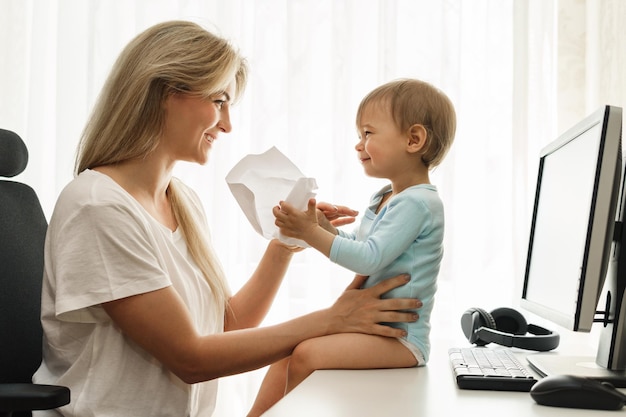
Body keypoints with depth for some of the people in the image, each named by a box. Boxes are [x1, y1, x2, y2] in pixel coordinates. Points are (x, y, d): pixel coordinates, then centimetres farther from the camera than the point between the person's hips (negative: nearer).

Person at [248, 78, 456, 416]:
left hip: (400, 336, -10)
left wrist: (311, 234, -24)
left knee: (305, 356, -23)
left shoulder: (418, 203, -18)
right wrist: (321, 227, 6)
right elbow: (359, 246, 22)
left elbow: (369, 259, -24)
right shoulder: (383, 199, 14)